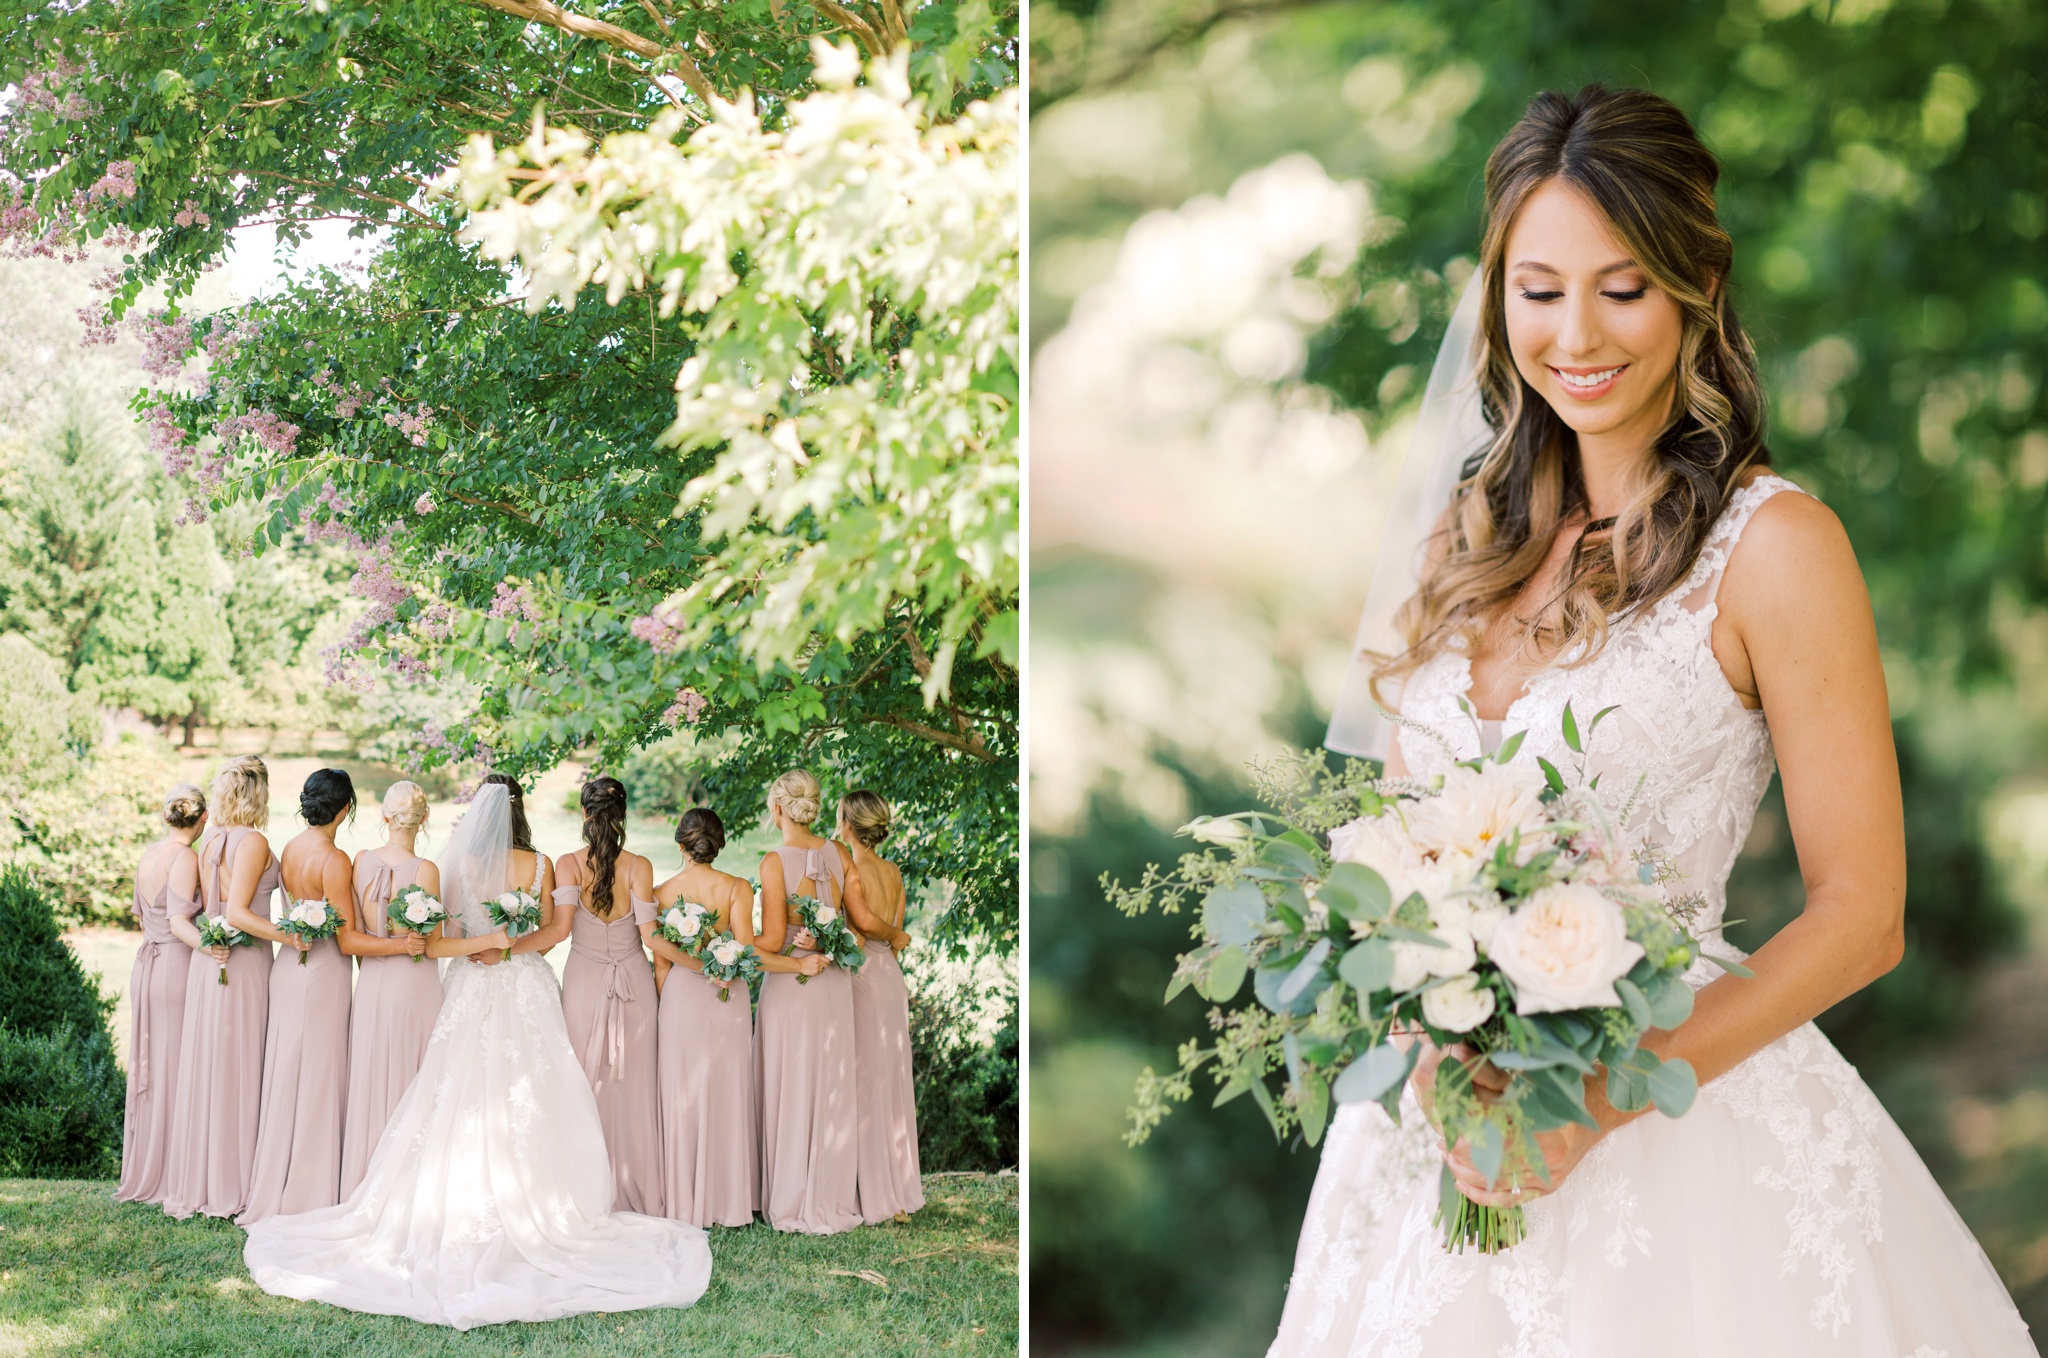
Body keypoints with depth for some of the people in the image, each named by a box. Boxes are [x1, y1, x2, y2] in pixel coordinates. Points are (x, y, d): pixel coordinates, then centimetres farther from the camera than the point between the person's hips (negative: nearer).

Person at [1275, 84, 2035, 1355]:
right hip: (1443, 1129, 5)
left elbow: (1861, 915, -11)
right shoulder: (1480, 526, 5)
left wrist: (1603, 1098, -19)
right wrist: (1430, 1053, -7)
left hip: (1680, 1127, -5)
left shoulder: (1771, 542, -11)